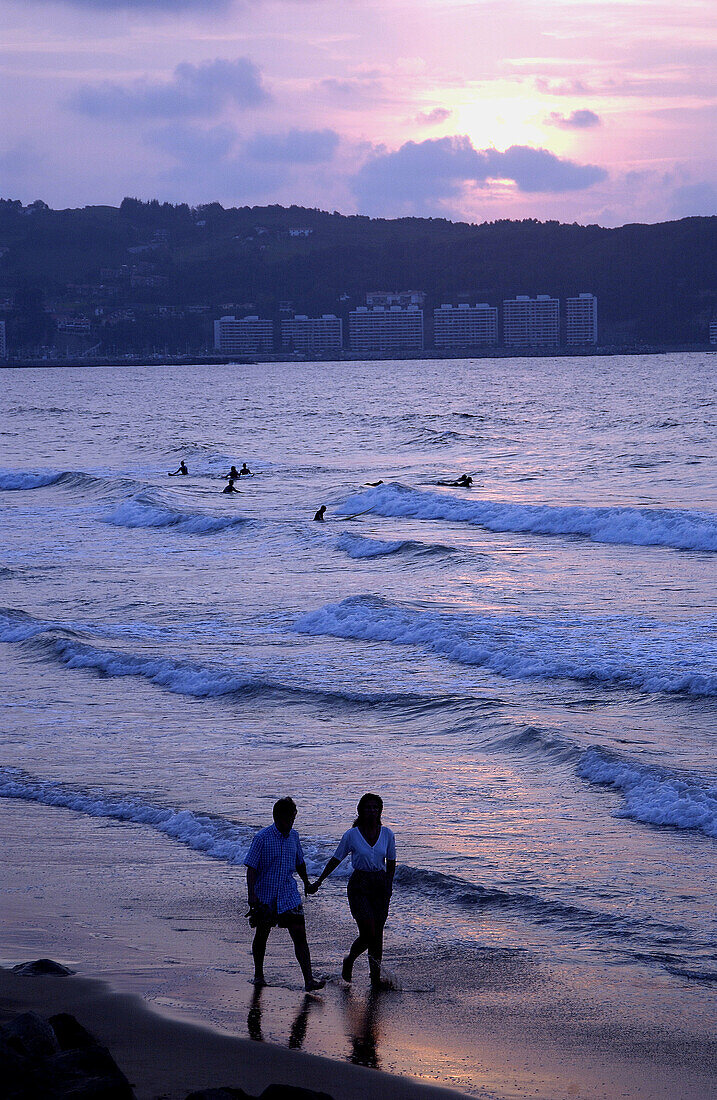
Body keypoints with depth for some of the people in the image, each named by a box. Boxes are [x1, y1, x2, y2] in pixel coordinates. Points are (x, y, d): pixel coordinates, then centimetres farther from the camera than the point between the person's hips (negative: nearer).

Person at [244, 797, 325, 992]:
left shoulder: (293, 836, 5)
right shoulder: (262, 838, -11)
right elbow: (251, 868, -13)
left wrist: (306, 882, 35)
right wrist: (251, 895, -21)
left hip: (289, 896, 3)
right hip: (265, 896, -3)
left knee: (300, 935, -8)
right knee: (262, 935, 13)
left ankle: (308, 980, -12)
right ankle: (258, 974, 33)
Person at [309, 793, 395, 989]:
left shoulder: (387, 834, 3)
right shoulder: (351, 835, -4)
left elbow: (391, 862, 15)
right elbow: (336, 860, 4)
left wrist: (389, 885, 3)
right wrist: (318, 881, 5)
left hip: (380, 885, 3)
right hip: (359, 885, -3)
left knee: (377, 933, 2)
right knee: (367, 933, -12)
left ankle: (376, 978, 9)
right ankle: (349, 960, 16)